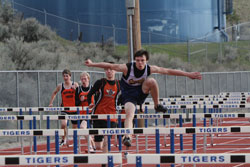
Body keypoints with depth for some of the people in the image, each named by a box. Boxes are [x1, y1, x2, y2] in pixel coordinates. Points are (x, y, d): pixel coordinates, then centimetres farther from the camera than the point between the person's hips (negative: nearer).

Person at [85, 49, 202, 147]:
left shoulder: (149, 69, -15)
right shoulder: (127, 68, -22)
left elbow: (168, 71, -9)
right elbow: (110, 66, -17)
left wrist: (188, 74, -7)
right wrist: (92, 64, -19)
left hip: (141, 92, 2)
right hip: (129, 95, -2)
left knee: (151, 81, -26)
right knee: (129, 113, -29)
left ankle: (157, 106, -9)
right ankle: (127, 137, -39)